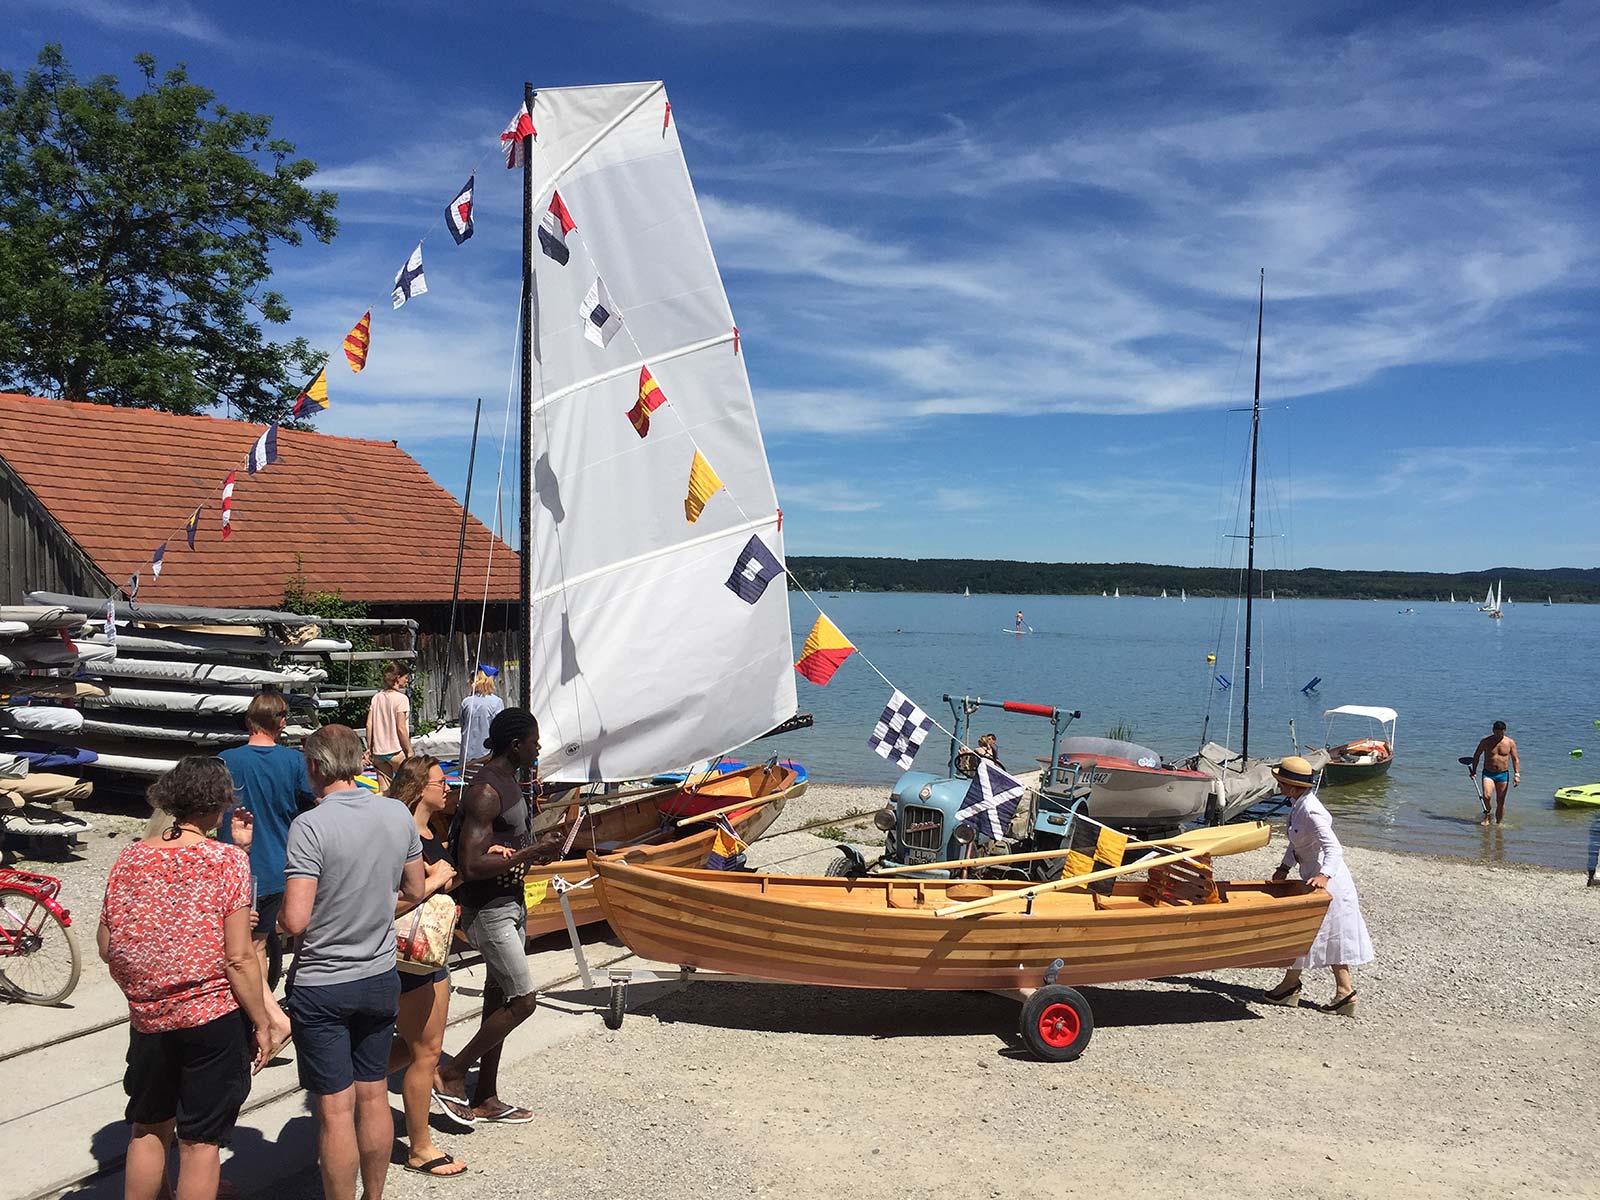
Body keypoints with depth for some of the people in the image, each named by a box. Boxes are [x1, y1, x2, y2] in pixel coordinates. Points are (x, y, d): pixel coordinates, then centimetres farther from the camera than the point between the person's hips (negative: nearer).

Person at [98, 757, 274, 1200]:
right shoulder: (228, 861, -15)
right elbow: (239, 958, -16)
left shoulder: (130, 858, -2)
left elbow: (106, 946, 6)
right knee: (200, 1140, 8)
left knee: (148, 1129, 22)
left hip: (147, 1017, 4)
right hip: (215, 1017, -4)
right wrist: (261, 1023, -5)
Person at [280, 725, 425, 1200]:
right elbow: (415, 891, 7)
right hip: (381, 979, 5)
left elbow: (294, 921, -23)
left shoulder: (311, 826, -21)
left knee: (335, 1110, 4)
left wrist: (279, 916, -1)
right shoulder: (399, 814, -4)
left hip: (321, 987, -5)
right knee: (373, 1096, 17)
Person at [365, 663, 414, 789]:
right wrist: (409, 751, -8)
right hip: (396, 751, -6)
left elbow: (369, 725, 5)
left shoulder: (376, 697, 7)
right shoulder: (401, 698, -10)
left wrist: (369, 748, 13)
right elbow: (401, 728, -14)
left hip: (378, 752, 6)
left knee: (384, 792, 9)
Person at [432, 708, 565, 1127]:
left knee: (499, 998, 14)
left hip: (512, 903, 10)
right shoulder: (486, 792, -22)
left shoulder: (507, 782, 10)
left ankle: (485, 1099, 25)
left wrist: (539, 846, 6)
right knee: (523, 1000, -6)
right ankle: (450, 1076, 9)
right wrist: (531, 853, -24)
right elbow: (471, 865, -28)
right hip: (489, 911, -10)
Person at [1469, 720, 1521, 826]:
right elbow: (1476, 755, 8)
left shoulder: (1510, 743, 0)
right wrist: (1474, 770, 1)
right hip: (1488, 774, -1)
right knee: (1486, 796, -20)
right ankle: (1486, 817, 3)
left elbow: (1515, 759, 5)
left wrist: (1517, 774, -5)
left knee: (1500, 801, 4)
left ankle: (1499, 823, 15)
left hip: (1503, 775, 1)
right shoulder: (1486, 742, -3)